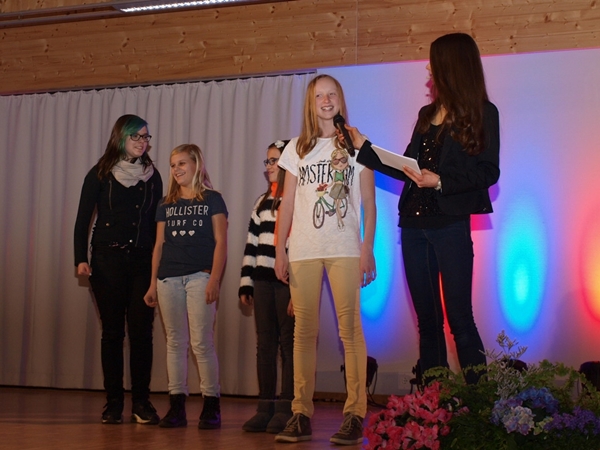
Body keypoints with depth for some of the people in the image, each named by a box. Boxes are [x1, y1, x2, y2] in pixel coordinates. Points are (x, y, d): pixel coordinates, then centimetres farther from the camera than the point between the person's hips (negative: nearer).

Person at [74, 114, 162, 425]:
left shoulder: (152, 176, 10)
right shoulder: (100, 175, 3)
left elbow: (156, 221, 12)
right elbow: (83, 219, 2)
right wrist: (81, 259, -7)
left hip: (143, 261, 2)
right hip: (108, 261, -2)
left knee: (142, 331, -3)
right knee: (112, 331, 2)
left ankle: (141, 402, 2)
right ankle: (113, 402, 7)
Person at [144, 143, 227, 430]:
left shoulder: (212, 200, 4)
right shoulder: (166, 205, 16)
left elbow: (220, 242, -1)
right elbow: (159, 245, 16)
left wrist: (214, 278, -11)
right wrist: (153, 284, 12)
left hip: (200, 276, -4)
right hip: (168, 279, 4)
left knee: (201, 342, -8)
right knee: (175, 342, 4)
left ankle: (211, 405, -1)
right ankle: (176, 406, 8)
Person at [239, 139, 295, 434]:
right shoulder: (263, 202, 19)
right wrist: (246, 283, 12)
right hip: (262, 281, 7)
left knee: (289, 343, -3)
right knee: (264, 344, 6)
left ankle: (286, 409, 1)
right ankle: (265, 407, 10)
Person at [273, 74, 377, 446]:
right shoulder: (297, 149, 14)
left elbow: (369, 203, 5)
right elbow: (287, 204, 13)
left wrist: (368, 249, -4)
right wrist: (279, 251, 6)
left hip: (344, 250, -2)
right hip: (303, 251, 2)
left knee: (350, 328, -7)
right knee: (304, 331, 1)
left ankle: (355, 415, -5)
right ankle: (302, 415, 5)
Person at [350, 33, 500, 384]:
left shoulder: (482, 114, -2)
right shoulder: (427, 114, 17)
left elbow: (488, 172, -9)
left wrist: (441, 182, -18)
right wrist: (365, 148, 18)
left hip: (450, 225, -6)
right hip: (414, 225, 6)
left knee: (459, 317, -7)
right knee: (427, 318, 6)